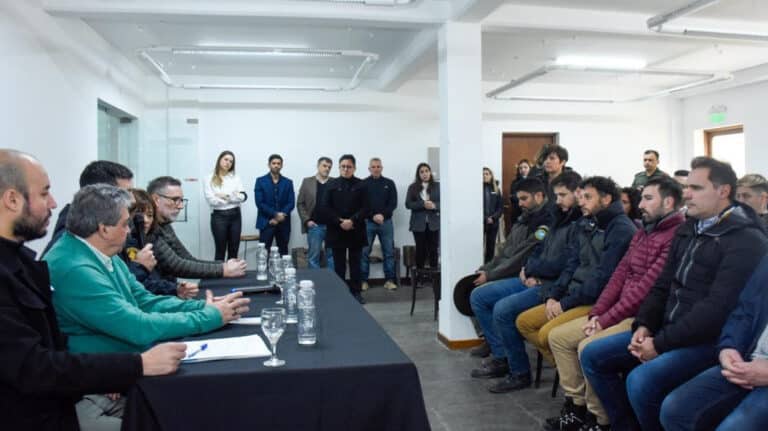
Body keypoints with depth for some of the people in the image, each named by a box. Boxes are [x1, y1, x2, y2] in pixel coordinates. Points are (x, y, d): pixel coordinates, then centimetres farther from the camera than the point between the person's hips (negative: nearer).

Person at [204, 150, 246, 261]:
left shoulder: (235, 177, 9)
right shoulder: (210, 179, -2)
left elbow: (243, 197, -2)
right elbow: (211, 200, -12)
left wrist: (226, 196, -12)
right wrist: (232, 198, -5)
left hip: (235, 215, 4)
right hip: (219, 216, -3)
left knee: (234, 250, 8)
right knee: (220, 251, 3)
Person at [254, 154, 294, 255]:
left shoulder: (288, 182, 9)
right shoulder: (260, 181, 3)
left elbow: (291, 203, 2)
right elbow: (259, 203, -5)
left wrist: (278, 218, -10)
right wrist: (275, 214, -13)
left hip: (283, 223, 2)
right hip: (266, 222, -2)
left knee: (283, 253, 5)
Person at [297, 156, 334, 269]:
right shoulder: (307, 182, 5)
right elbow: (300, 203, 4)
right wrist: (307, 220, -6)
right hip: (314, 225, -1)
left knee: (332, 255, 7)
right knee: (313, 256, 4)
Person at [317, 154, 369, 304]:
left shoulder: (361, 185, 2)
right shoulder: (332, 185, 2)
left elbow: (365, 208, -3)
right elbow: (324, 208, -4)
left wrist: (352, 221, -16)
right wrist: (339, 222, -13)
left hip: (355, 231, 0)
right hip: (337, 231, 0)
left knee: (355, 263, 7)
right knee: (339, 264, 6)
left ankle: (356, 292, 15)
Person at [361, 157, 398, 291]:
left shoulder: (389, 183, 8)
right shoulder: (363, 184, 3)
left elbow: (393, 203, 2)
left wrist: (383, 215, -12)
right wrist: (373, 216, -14)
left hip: (386, 222, 2)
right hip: (367, 222, -1)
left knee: (389, 252, 3)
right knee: (364, 252, 1)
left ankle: (389, 280, 10)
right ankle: (363, 280, 9)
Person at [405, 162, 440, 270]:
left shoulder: (438, 186, 6)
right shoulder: (412, 187, 5)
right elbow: (408, 204, -3)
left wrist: (434, 205, -18)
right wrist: (423, 204, -17)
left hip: (434, 223, 0)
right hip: (419, 224, 0)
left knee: (433, 249, 1)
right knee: (420, 249, 2)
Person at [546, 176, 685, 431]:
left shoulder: (677, 237, -18)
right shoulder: (642, 232, 15)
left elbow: (645, 289, -23)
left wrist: (606, 320, -17)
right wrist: (596, 313, 0)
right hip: (621, 312, 10)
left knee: (588, 347, -28)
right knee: (558, 336, 2)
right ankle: (576, 407, 9)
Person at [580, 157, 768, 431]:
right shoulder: (688, 230, 14)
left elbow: (718, 309, -22)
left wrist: (661, 344, -20)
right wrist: (643, 325, -2)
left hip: (709, 340, -8)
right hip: (667, 331, 8)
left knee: (641, 380, -31)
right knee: (593, 356, 1)